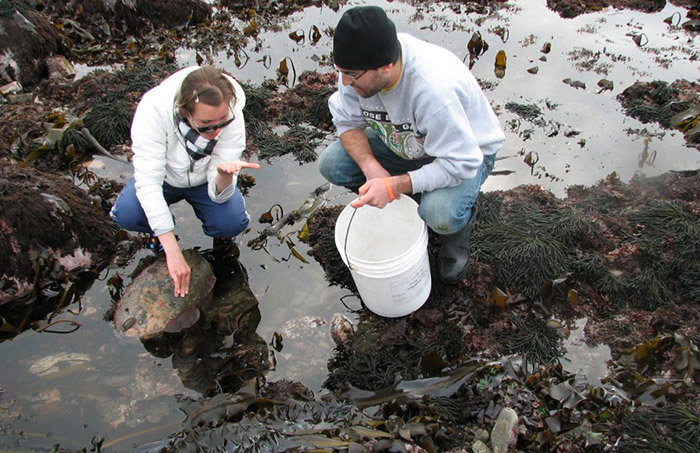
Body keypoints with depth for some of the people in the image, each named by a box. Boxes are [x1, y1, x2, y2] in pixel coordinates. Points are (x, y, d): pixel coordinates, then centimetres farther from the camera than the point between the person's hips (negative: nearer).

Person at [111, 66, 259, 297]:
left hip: (204, 181, 1)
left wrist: (225, 174, -52)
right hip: (164, 177, 0)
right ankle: (159, 230, 7)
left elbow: (218, 193, -26)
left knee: (232, 222, -28)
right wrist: (173, 252, -40)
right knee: (126, 214, -29)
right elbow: (148, 181, -36)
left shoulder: (233, 116, -30)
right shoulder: (153, 110, -36)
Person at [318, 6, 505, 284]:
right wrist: (372, 168, -26)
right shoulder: (358, 65, -22)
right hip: (405, 144, 6)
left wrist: (393, 186, -39)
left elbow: (460, 163, -35)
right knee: (331, 164, -13)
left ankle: (460, 225, 5)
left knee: (440, 215, -36)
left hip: (468, 151, -6)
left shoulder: (434, 87, -41)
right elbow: (347, 121, -8)